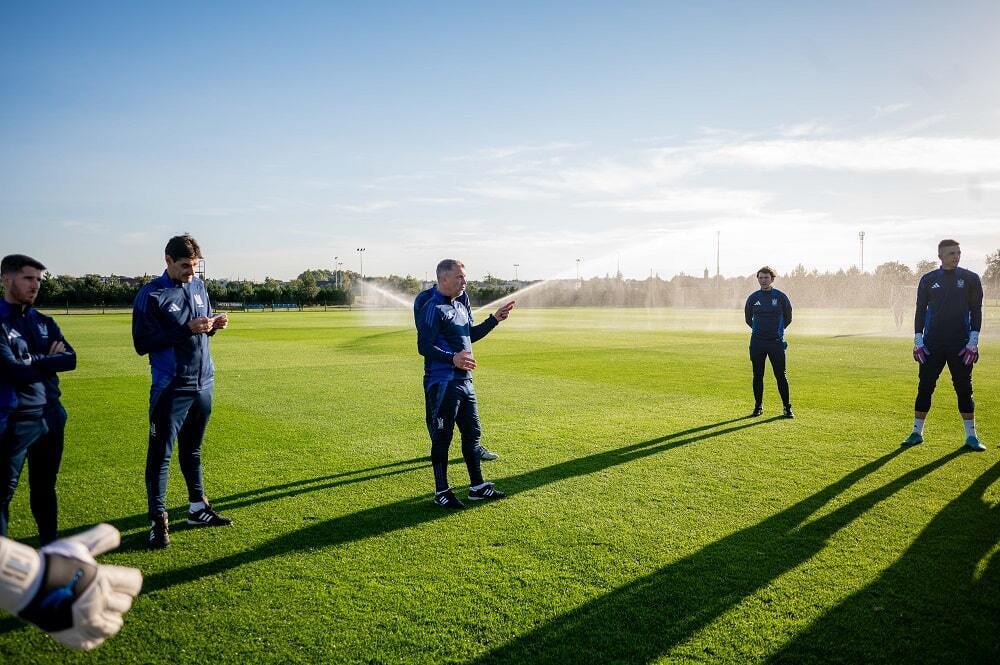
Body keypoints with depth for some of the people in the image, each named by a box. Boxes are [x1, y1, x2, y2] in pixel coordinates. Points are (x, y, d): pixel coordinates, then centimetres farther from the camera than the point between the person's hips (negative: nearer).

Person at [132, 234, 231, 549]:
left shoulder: (199, 287, 9)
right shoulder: (151, 295, -10)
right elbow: (142, 343, -15)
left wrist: (214, 324, -4)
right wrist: (186, 329, -22)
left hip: (203, 383, 6)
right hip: (171, 387, -6)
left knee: (193, 450, 18)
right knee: (160, 454, 0)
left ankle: (198, 508, 29)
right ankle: (158, 520, 9)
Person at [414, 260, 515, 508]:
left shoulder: (461, 303, 15)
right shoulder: (433, 307, -14)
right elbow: (424, 347, -19)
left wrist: (494, 319, 16)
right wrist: (452, 358, -32)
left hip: (464, 380, 9)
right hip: (441, 383, -9)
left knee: (472, 432, 15)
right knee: (442, 438, 2)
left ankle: (477, 487, 27)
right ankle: (442, 492, 15)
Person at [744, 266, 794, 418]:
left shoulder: (781, 297, 0)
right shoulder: (753, 298, 5)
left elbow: (788, 318, 11)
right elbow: (748, 319, 18)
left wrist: (777, 330, 13)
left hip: (776, 342, -2)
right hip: (757, 342, 2)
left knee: (781, 376, -1)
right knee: (757, 376, 5)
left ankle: (787, 407, 7)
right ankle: (758, 407, 15)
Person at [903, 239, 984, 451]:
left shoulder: (970, 279, 3)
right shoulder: (928, 279, 6)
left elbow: (976, 311, 3)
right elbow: (920, 310, 8)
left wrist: (973, 342, -5)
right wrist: (918, 340, 1)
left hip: (961, 344, -1)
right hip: (931, 344, 1)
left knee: (964, 389, 3)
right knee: (925, 388, 3)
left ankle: (971, 436, 13)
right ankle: (917, 433, 13)